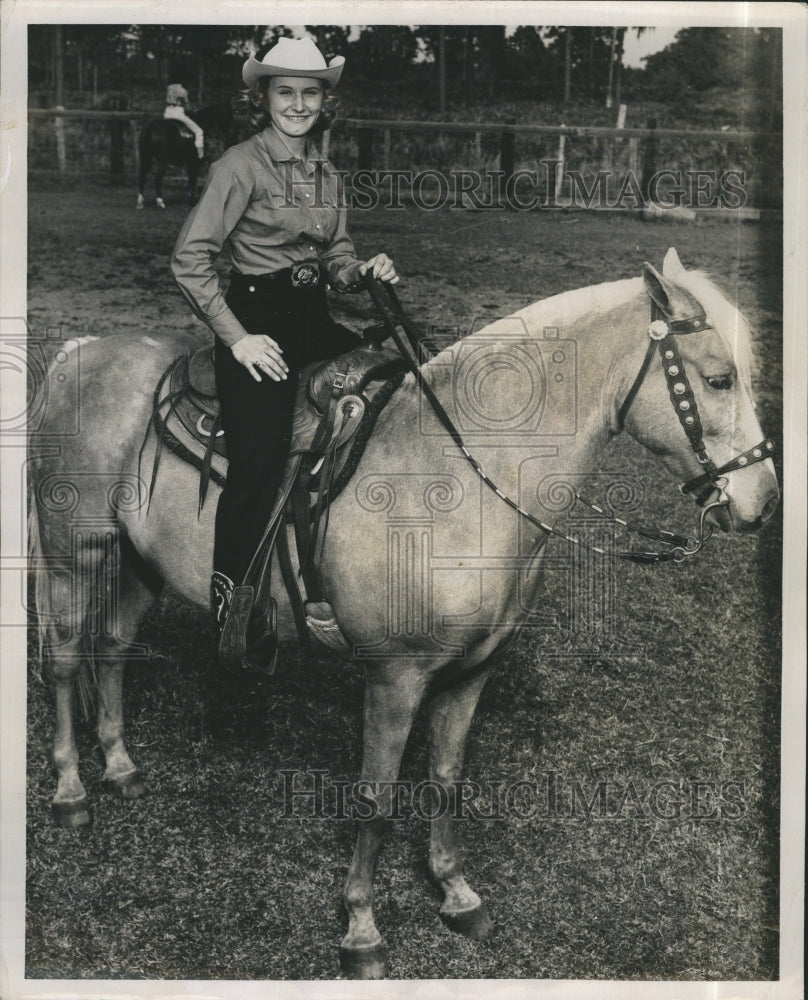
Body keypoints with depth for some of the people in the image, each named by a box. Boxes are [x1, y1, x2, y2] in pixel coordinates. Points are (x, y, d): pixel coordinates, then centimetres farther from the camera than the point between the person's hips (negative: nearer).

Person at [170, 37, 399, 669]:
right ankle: (232, 611, -4)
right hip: (257, 320, -7)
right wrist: (237, 338, -15)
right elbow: (190, 259, -10)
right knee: (259, 463, -18)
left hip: (315, 318, 7)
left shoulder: (328, 176, 15)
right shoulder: (242, 165, -6)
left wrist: (364, 272, -3)